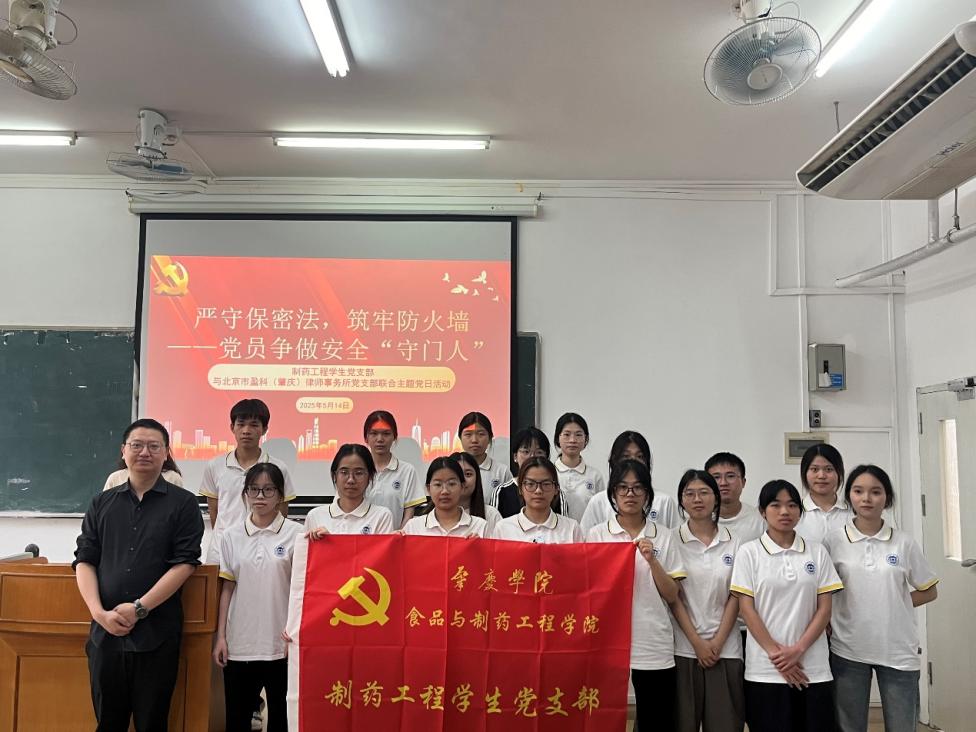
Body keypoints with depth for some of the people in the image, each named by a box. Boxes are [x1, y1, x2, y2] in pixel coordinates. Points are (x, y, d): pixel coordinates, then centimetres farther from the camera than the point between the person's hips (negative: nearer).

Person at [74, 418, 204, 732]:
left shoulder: (183, 503, 0)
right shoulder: (102, 503, 10)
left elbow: (184, 563, -7)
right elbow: (84, 561, 5)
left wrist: (139, 608, -13)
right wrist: (99, 612, -9)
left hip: (157, 634, -3)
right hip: (105, 631, 3)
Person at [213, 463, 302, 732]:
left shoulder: (295, 534, -3)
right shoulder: (231, 535, 5)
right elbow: (227, 589, 9)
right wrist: (220, 636, 5)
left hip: (280, 642, -2)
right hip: (239, 642, 2)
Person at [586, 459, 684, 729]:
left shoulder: (663, 537, 5)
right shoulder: (596, 535, 3)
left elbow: (672, 596, 3)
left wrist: (652, 560, -11)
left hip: (654, 646, 1)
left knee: (658, 721, 6)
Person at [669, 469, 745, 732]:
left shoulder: (733, 543, 4)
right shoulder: (672, 541, -2)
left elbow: (735, 598, 3)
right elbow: (673, 597, -4)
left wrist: (717, 643, -5)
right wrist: (697, 643, -8)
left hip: (725, 649, 2)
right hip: (683, 648, -1)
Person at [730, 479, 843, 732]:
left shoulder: (817, 552, 6)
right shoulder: (748, 552, 0)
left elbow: (824, 608, 2)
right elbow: (746, 609, -4)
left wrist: (798, 650, -9)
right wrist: (776, 653, -11)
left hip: (813, 669, 2)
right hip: (765, 670, -2)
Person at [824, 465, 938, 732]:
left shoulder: (904, 543, -1)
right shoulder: (833, 541, -3)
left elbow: (929, 591, 9)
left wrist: (894, 604, -2)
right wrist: (828, 625, -7)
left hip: (898, 650, 1)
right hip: (848, 650, 0)